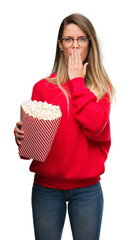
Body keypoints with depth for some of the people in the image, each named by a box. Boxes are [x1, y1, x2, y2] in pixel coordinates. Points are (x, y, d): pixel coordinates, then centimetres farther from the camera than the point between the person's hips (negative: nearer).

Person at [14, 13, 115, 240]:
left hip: (87, 188, 0)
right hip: (46, 188, 0)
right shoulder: (43, 87, 1)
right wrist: (21, 134, -19)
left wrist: (77, 82, -10)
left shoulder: (101, 87, 1)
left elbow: (94, 127, -17)